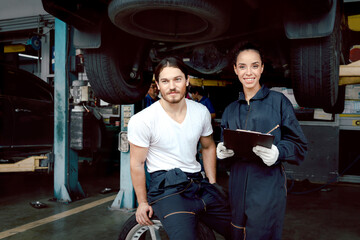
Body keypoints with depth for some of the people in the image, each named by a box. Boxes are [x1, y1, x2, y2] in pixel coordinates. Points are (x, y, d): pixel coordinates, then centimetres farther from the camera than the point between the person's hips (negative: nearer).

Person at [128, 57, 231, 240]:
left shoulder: (201, 112, 3)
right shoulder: (141, 121, -11)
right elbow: (137, 164, -4)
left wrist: (213, 183, 12)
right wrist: (142, 202, 0)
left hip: (198, 183, 6)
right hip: (166, 188, -5)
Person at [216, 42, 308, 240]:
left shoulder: (278, 101, -1)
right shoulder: (231, 110, 13)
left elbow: (299, 145, -2)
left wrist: (278, 152, -21)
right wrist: (221, 151, -3)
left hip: (268, 184, -4)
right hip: (238, 185, 4)